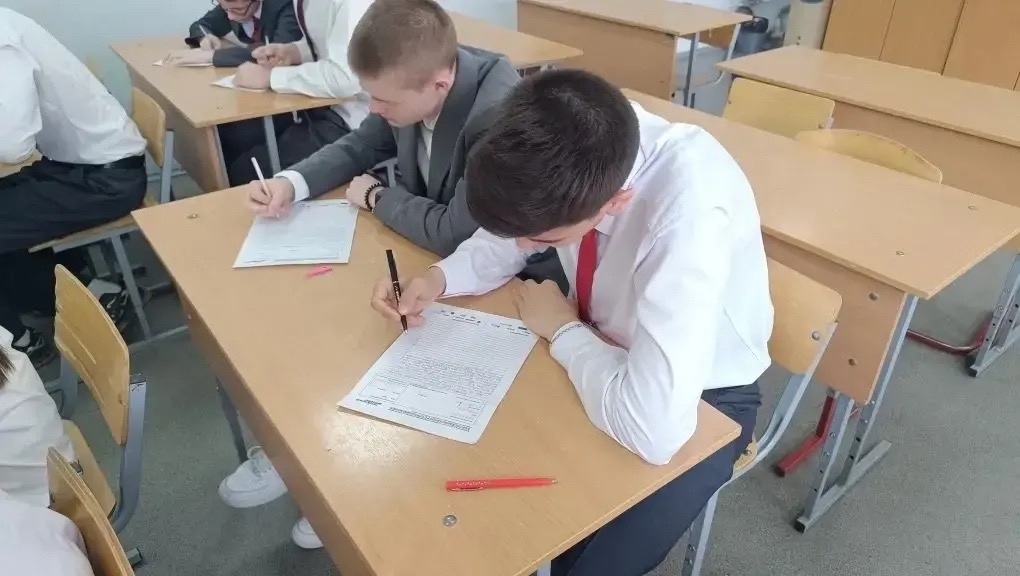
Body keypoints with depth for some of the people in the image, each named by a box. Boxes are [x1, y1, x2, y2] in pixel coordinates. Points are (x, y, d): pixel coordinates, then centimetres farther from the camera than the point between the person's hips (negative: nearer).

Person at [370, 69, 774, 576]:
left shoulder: (693, 212, -38)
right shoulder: (574, 153, -20)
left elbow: (655, 431, -41)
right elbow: (507, 235, 0)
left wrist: (563, 329, -25)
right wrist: (438, 278, -18)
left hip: (703, 397, -5)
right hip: (599, 348, 6)